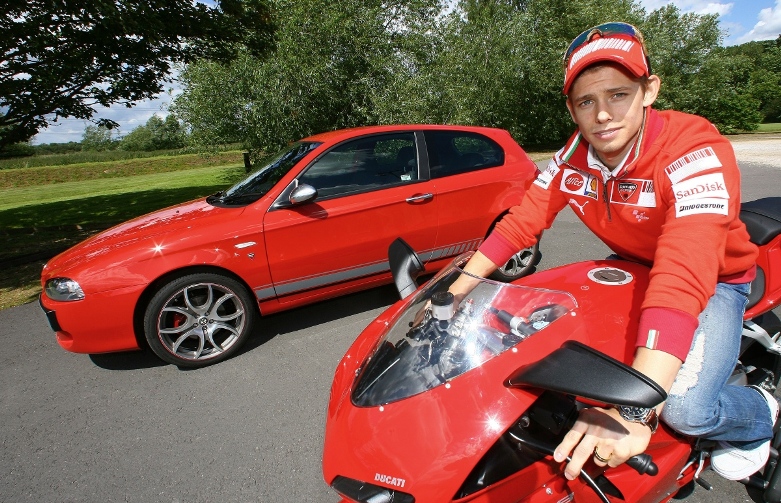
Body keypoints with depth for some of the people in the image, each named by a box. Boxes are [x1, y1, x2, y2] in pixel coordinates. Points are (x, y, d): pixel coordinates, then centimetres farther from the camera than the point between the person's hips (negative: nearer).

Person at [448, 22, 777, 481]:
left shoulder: (696, 152, -32)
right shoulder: (573, 157, -13)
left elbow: (683, 279, -44)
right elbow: (521, 222, -14)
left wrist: (632, 411, -53)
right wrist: (454, 291, -24)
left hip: (714, 278, -5)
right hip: (632, 267, 5)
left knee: (685, 408, -23)